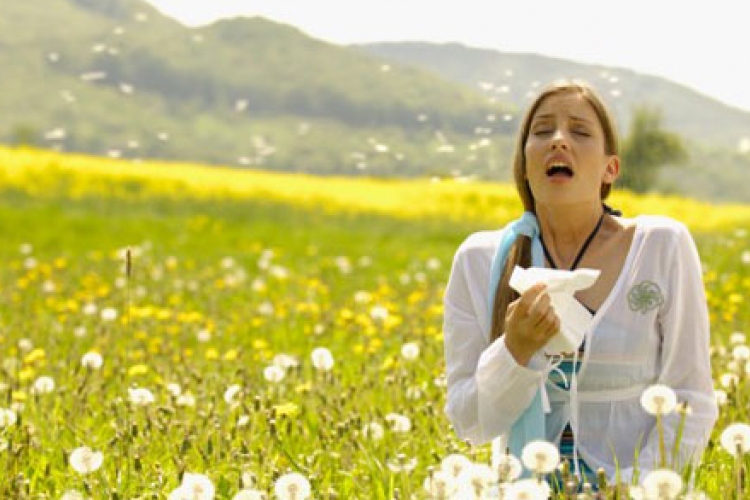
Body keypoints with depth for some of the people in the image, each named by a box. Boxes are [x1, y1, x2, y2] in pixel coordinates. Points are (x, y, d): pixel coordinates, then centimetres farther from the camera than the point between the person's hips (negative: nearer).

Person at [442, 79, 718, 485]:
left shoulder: (663, 247, -3)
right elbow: (469, 423, 1)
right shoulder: (478, 261, 0)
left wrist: (635, 489, -13)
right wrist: (516, 351, -15)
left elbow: (690, 402, -1)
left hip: (637, 490, -2)